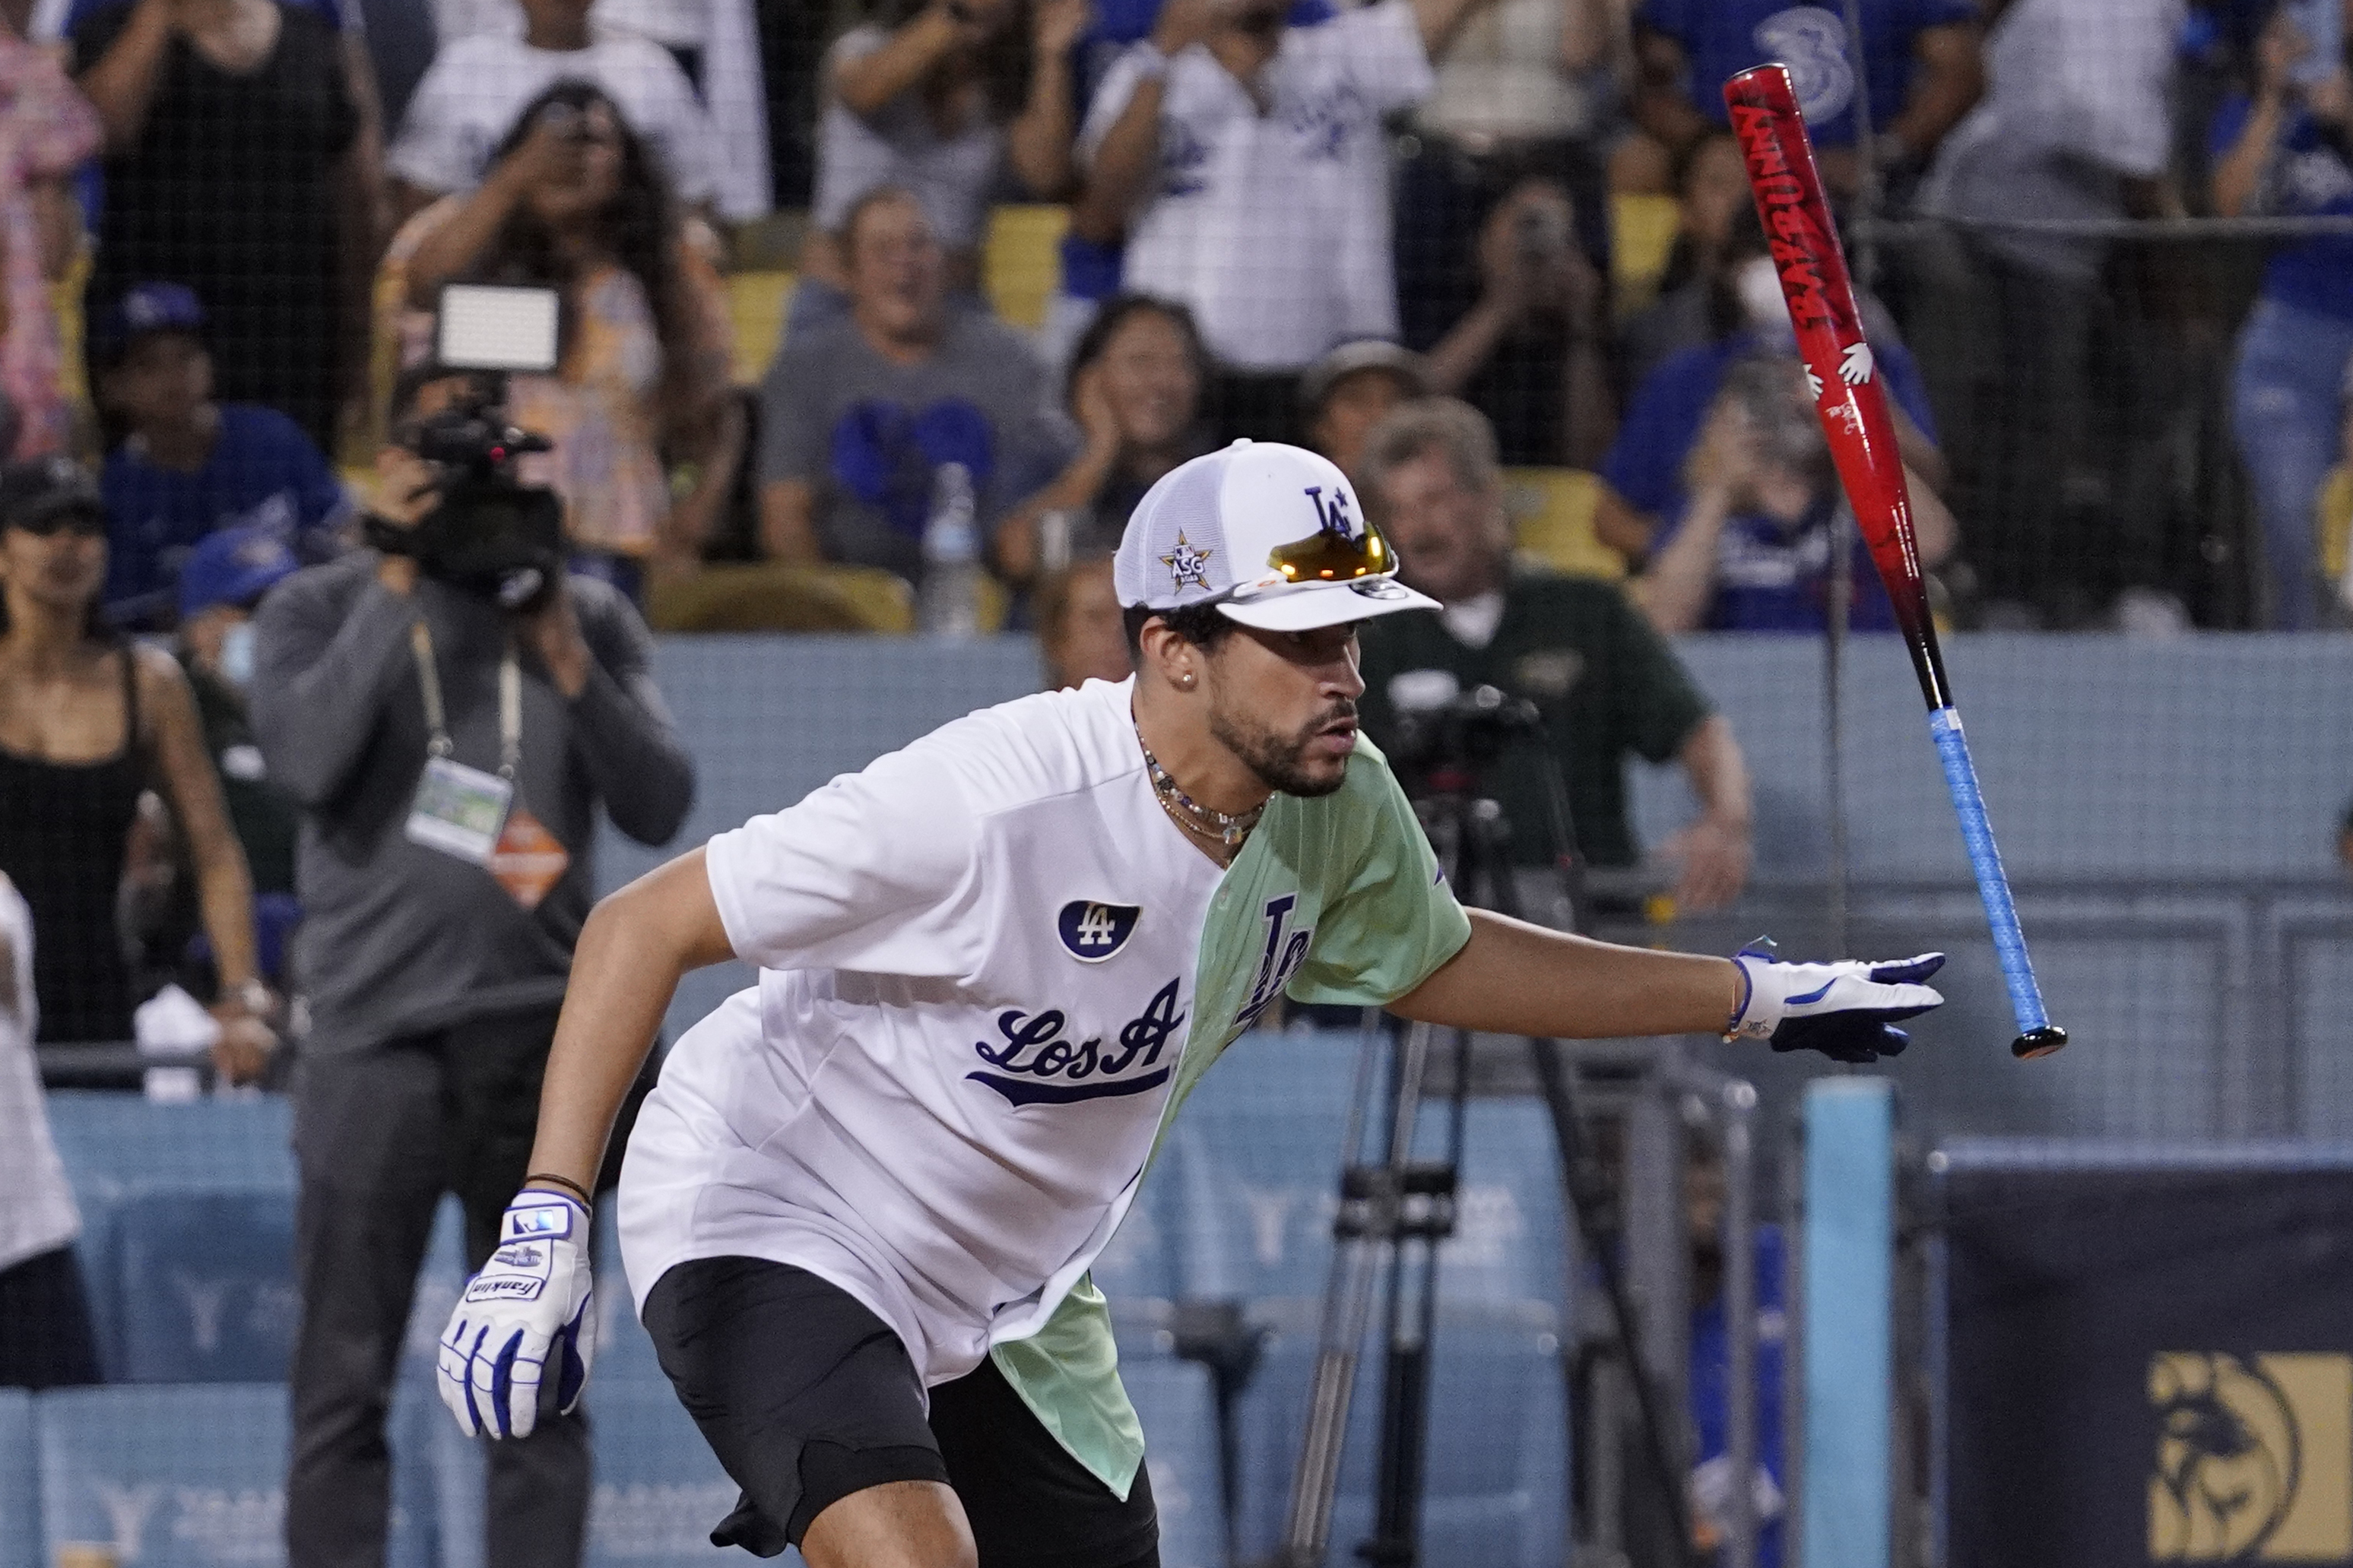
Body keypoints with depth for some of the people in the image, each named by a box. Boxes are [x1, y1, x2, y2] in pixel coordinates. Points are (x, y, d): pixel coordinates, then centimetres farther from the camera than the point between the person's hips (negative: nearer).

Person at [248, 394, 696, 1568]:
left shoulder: (588, 619, 11)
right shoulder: (318, 612, 4)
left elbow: (659, 806, 2)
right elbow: (308, 758, -14)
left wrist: (568, 666, -11)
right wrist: (398, 585, -12)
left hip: (549, 1040, 2)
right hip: (380, 1032, -2)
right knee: (344, 1388, -4)